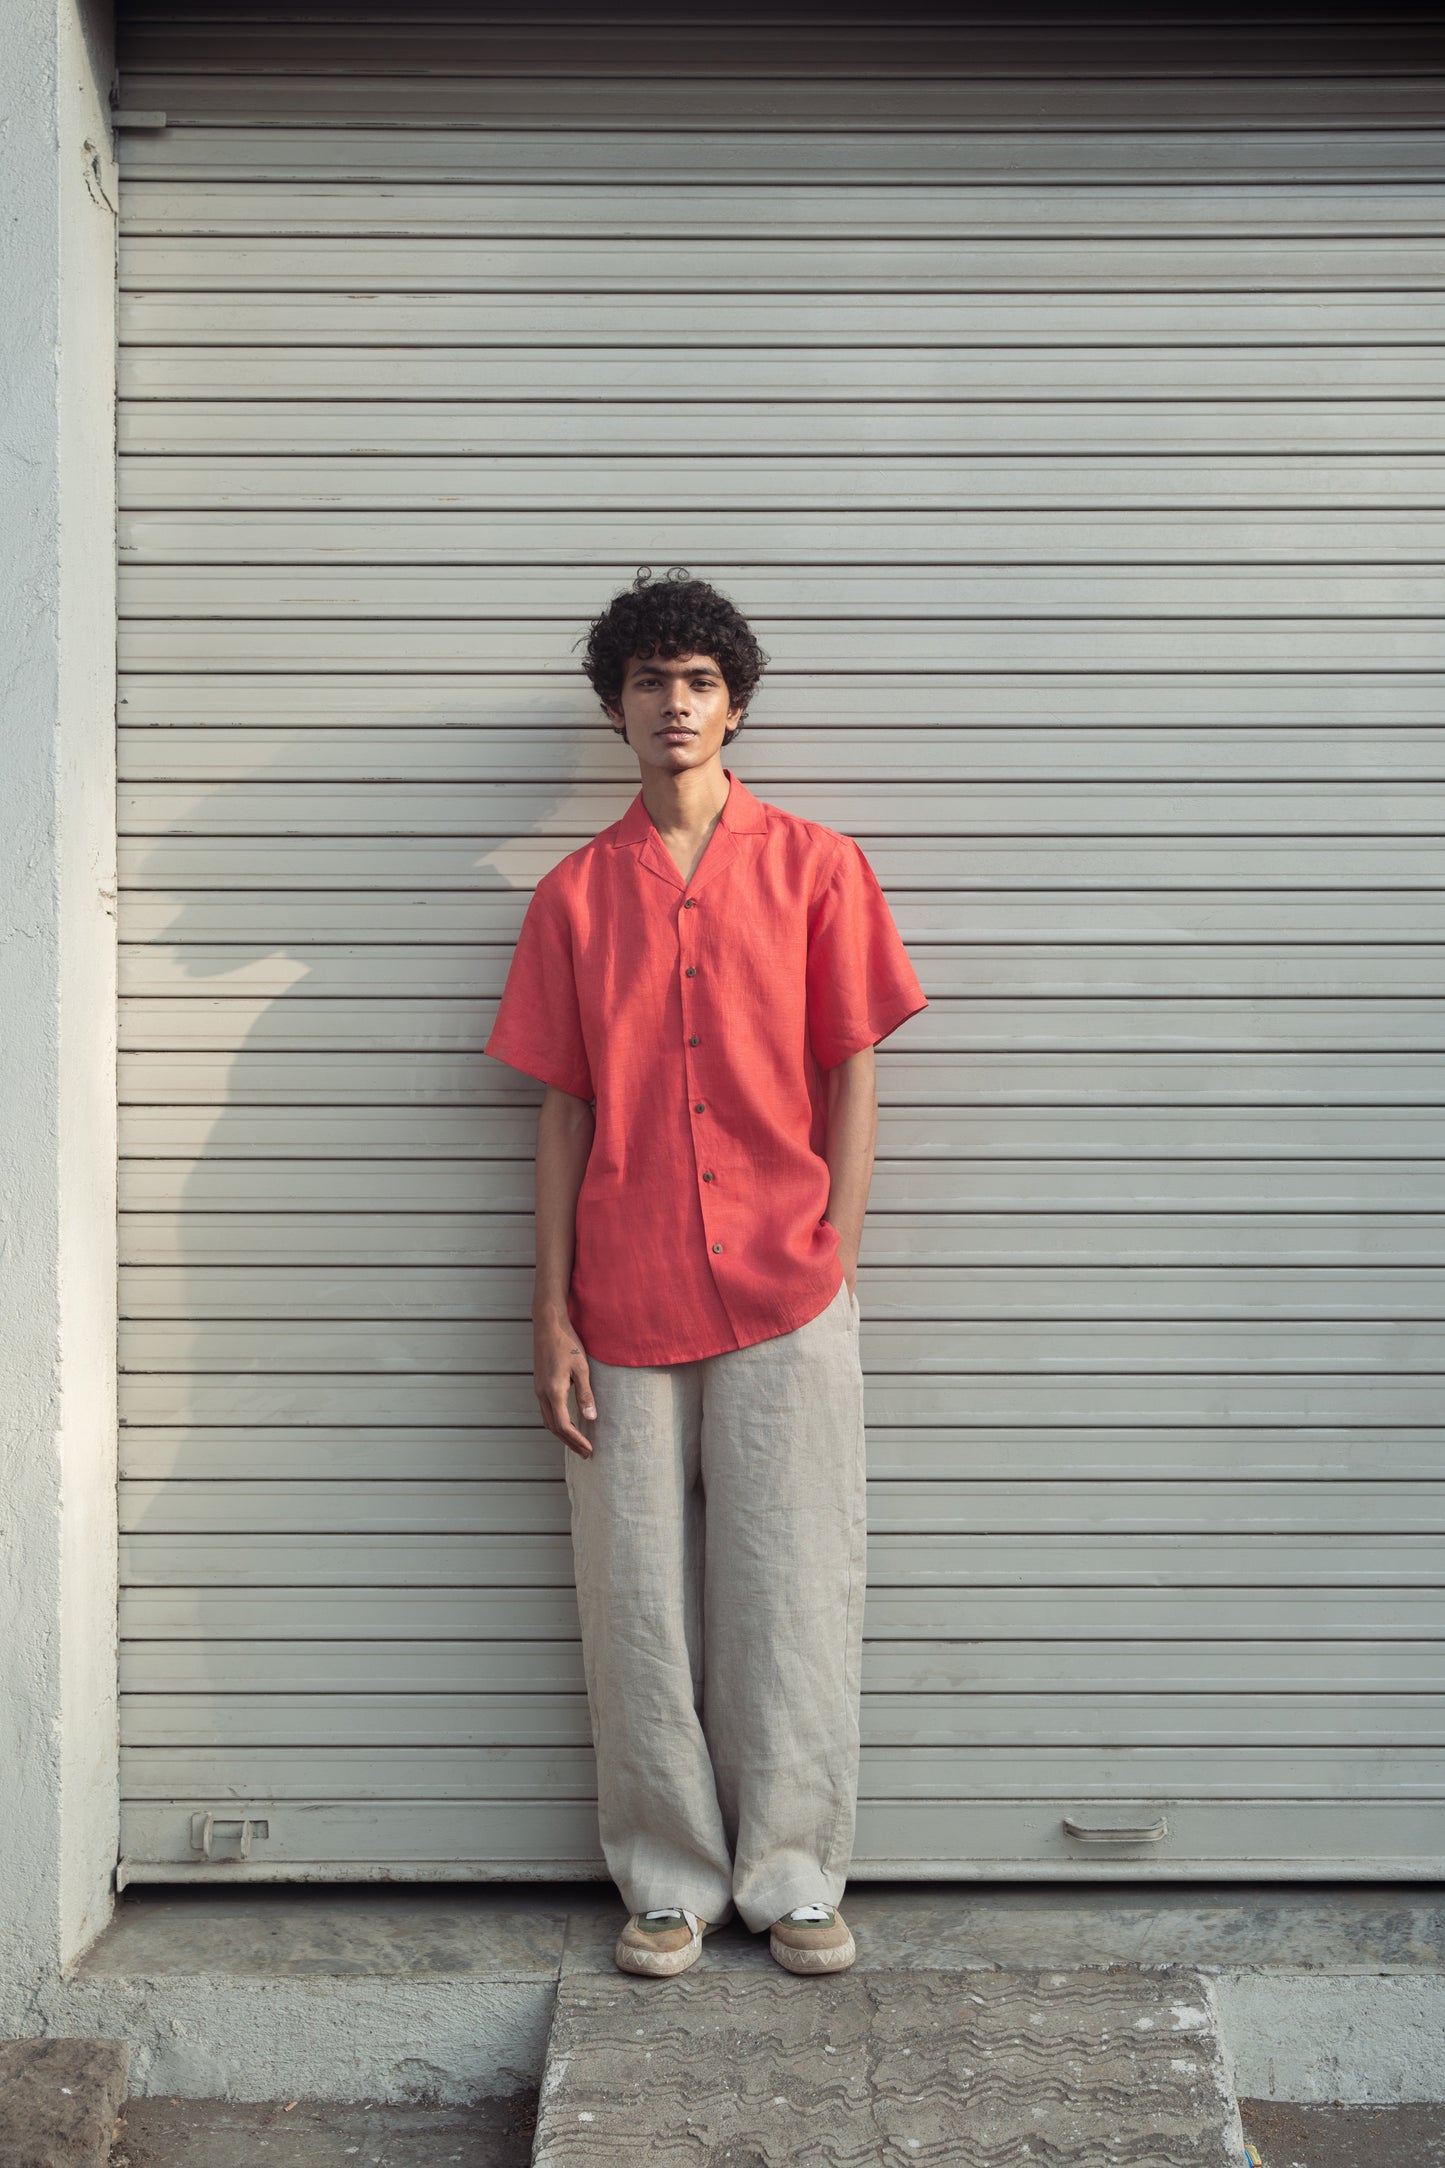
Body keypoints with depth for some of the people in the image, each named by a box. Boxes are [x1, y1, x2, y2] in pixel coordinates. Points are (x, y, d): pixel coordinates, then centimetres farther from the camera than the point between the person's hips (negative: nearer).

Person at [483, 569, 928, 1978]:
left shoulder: (813, 867, 3)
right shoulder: (574, 894, 8)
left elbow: (849, 1077, 4)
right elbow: (563, 1110, 7)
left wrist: (831, 1261, -4)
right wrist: (552, 1313, 1)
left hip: (785, 1301, -1)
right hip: (625, 1312, 2)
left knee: (791, 1594, 4)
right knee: (640, 1606, 7)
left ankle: (792, 1877, 20)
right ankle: (669, 1879, 22)